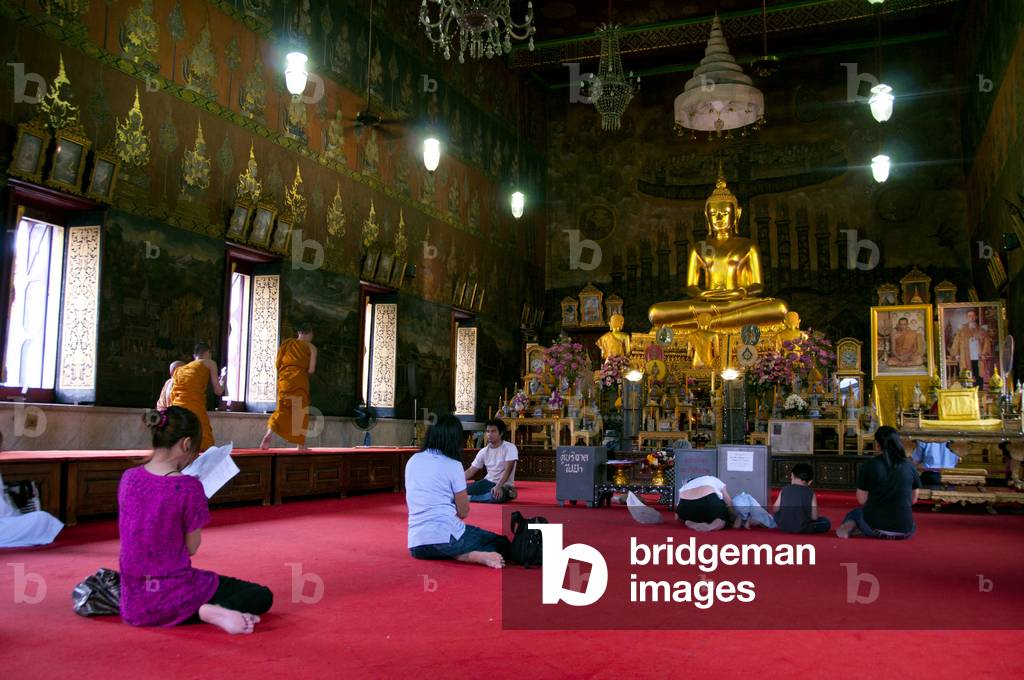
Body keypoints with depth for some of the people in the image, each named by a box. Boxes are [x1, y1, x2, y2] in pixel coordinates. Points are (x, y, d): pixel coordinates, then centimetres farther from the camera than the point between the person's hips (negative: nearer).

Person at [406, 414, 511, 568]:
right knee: (503, 544, 12)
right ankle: (474, 556, -17)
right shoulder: (453, 465, -6)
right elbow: (463, 512, 0)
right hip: (446, 537, -5)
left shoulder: (412, 461, 9)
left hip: (416, 545, 5)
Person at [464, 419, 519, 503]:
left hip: (504, 486, -4)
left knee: (495, 496, -39)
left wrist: (498, 486, -38)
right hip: (488, 483, 4)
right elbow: (470, 471, 7)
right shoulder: (484, 451, 5)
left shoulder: (510, 448, -12)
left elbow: (507, 470, -23)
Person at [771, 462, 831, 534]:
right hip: (801, 529, -3)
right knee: (826, 522, 14)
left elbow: (775, 510, 4)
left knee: (777, 514, 35)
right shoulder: (811, 493, -4)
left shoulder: (784, 490, 1)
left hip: (782, 526, 3)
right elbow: (814, 517, -5)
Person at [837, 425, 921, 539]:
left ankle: (851, 525, -3)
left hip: (875, 526, -1)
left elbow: (861, 500, -2)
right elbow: (914, 499, 10)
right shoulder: (909, 466, -1)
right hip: (904, 531, 1)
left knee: (855, 513, 33)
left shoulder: (869, 466, -8)